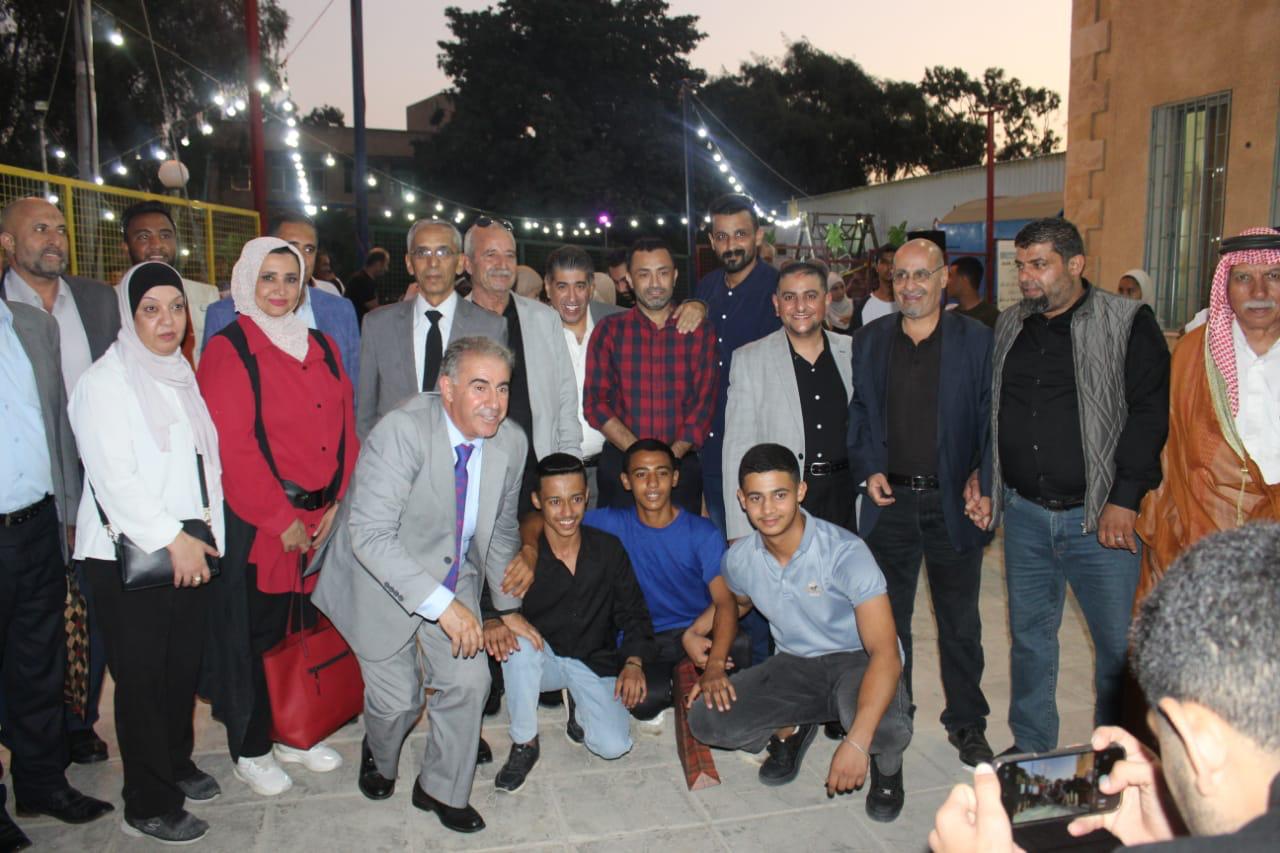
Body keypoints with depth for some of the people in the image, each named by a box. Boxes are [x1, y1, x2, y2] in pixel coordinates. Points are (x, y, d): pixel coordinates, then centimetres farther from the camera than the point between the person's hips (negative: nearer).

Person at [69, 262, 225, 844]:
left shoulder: (181, 375, 12)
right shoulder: (105, 381, -9)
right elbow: (113, 476, -16)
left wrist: (203, 537, 10)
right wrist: (170, 539, -17)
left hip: (189, 550, 6)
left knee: (184, 668, 13)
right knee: (142, 679, 2)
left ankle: (177, 763, 34)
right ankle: (148, 806, 16)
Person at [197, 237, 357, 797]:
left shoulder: (321, 347, 11)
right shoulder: (228, 350, -6)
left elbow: (345, 428, 9)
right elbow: (230, 448, -13)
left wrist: (338, 503, -1)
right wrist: (281, 519, -13)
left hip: (323, 519, 5)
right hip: (257, 524, -5)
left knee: (308, 628, 13)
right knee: (257, 634, 6)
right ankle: (251, 750, 23)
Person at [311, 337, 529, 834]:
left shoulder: (511, 442, -11)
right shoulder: (402, 430, -30)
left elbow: (500, 531, 5)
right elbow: (370, 535, -34)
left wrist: (508, 606, 6)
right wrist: (442, 604, -37)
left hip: (455, 579, 4)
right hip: (385, 581, -4)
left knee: (469, 681, -4)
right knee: (397, 698, 6)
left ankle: (442, 790, 24)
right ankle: (379, 758, 44)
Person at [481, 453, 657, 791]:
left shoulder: (608, 549, -6)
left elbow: (633, 612, 1)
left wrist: (634, 662, -13)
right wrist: (491, 623, -35)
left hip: (595, 662, 1)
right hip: (542, 659, -1)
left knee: (614, 745, -19)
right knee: (518, 641, -34)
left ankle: (581, 706, 17)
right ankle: (524, 744, -13)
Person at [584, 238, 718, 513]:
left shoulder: (700, 332, 5)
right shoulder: (609, 330, 4)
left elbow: (705, 403, 2)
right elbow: (594, 403, -1)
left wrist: (672, 454, -13)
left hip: (683, 465, 0)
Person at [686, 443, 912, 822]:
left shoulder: (845, 552, -26)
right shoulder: (740, 558, -9)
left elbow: (886, 653, -32)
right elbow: (731, 602, 18)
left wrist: (856, 743, -42)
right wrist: (714, 666, 0)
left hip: (857, 661, -4)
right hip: (795, 664, 4)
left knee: (882, 727, -39)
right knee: (705, 719, -18)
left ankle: (887, 765, 2)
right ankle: (790, 730, 15)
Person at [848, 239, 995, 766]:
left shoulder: (977, 340, -2)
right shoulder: (869, 341, 5)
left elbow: (992, 420, -2)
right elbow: (859, 414, 9)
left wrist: (983, 483, -13)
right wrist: (869, 470, -4)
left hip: (954, 501, -2)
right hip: (890, 501, 2)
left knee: (960, 621, 12)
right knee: (888, 618, 12)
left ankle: (966, 723, 29)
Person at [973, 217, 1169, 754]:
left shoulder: (1128, 324, -4)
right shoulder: (1008, 328, 10)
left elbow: (1150, 412, -9)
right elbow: (985, 412, 16)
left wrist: (1124, 499, -14)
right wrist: (981, 484, 9)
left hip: (1099, 515, -4)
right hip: (1024, 513, 4)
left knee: (1119, 644, 2)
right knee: (1029, 635, 14)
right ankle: (1030, 751, 30)